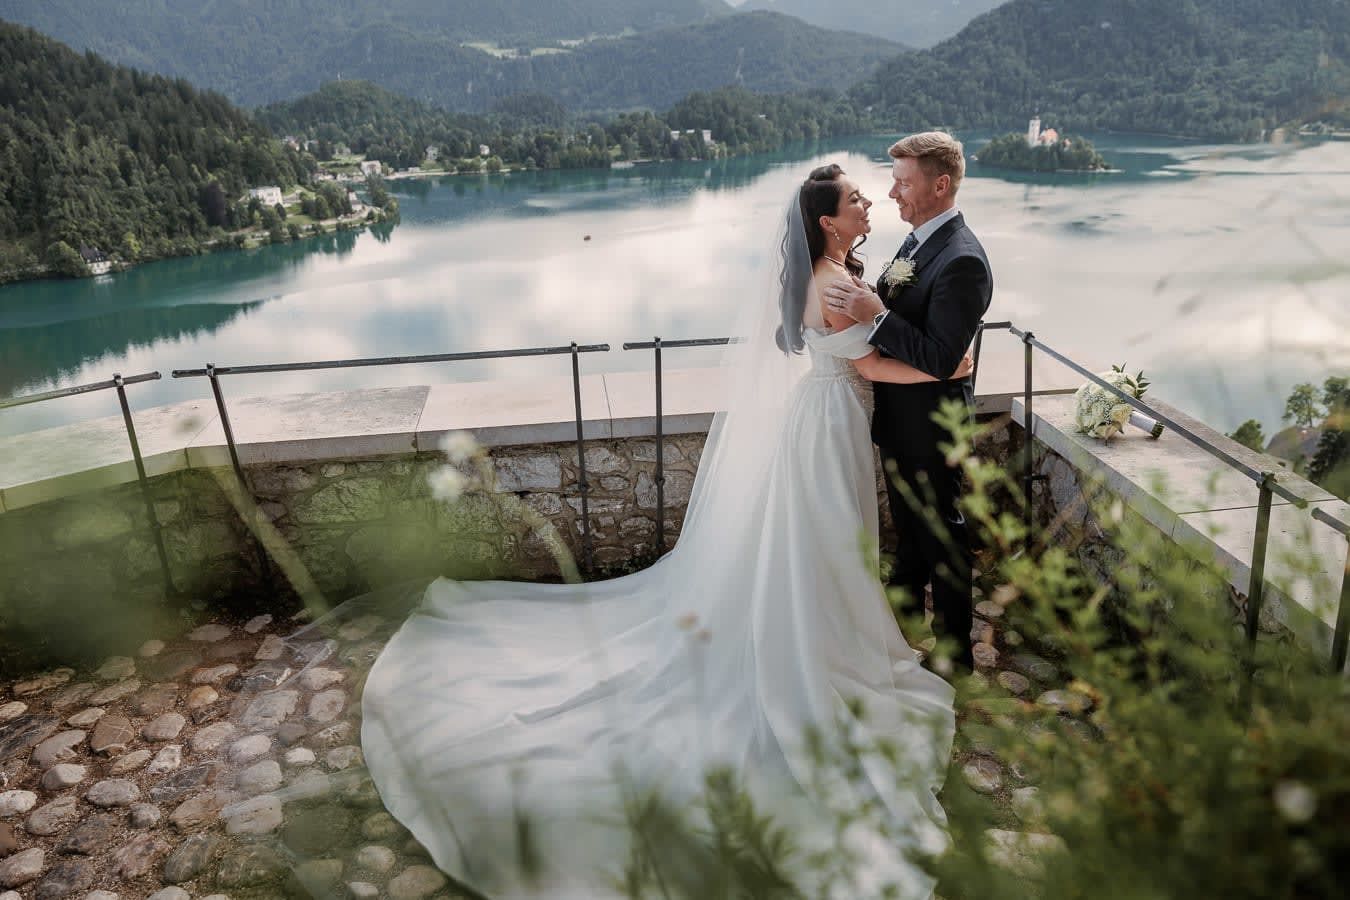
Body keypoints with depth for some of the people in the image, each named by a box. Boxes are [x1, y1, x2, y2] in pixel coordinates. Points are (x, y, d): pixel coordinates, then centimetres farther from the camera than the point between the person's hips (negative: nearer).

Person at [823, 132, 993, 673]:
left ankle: (954, 653, 27)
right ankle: (904, 614, 47)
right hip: (902, 424, 9)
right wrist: (860, 298, -5)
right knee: (909, 531, 26)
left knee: (943, 543, 8)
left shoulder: (961, 261, -25)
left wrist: (875, 315, -31)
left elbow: (940, 358, -29)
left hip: (932, 431, -9)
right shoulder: (919, 241, 5)